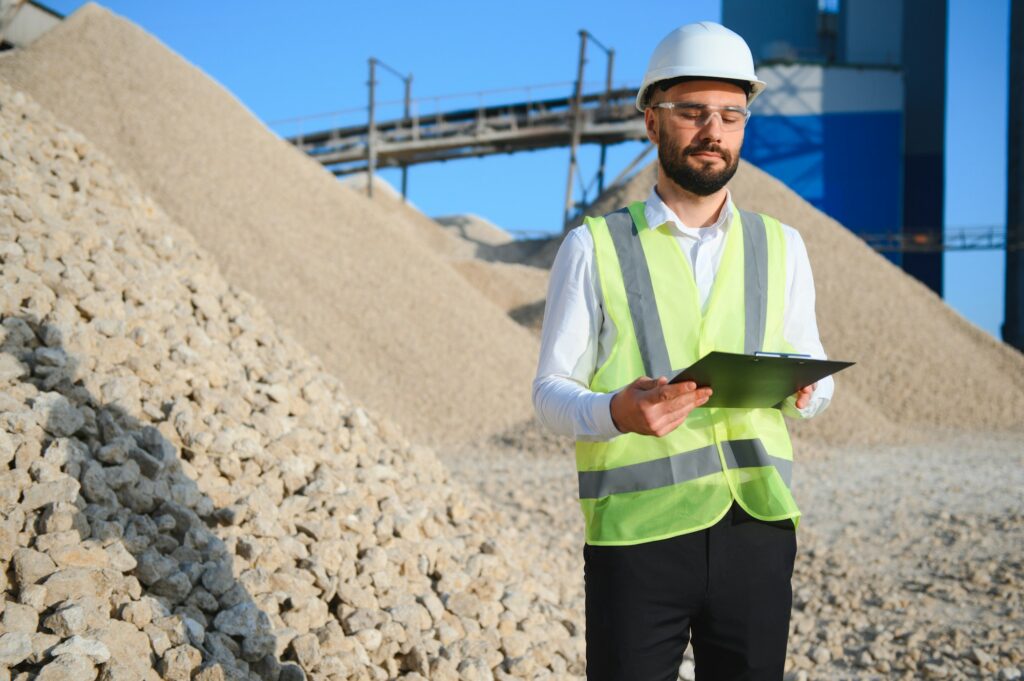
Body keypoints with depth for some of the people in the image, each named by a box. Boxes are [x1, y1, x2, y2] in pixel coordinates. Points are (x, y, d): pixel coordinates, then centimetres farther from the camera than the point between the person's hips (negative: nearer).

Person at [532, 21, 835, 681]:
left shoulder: (780, 247, 13)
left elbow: (816, 377, 14)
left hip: (758, 528, 3)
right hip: (636, 534, -3)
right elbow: (552, 390, -1)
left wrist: (803, 388, -11)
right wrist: (616, 413, -23)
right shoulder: (594, 249, 3)